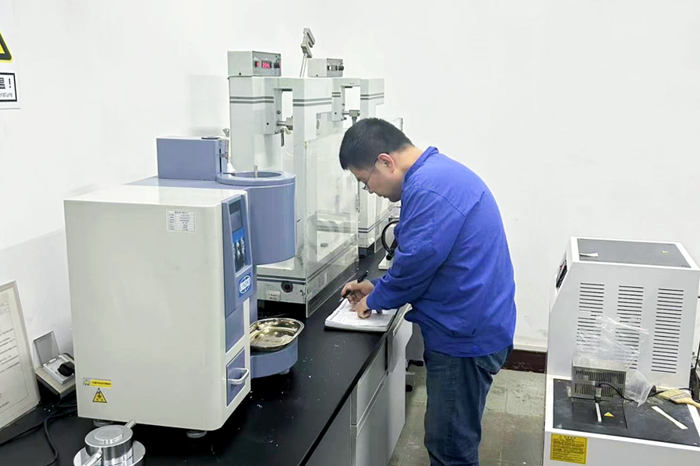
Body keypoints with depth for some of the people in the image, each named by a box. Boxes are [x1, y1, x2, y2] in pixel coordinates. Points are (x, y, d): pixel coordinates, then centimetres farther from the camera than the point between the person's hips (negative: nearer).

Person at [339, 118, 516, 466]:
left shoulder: (428, 187, -24)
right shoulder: (437, 172, 11)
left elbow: (415, 263, -21)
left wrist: (375, 300, -2)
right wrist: (378, 288, 15)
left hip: (465, 335, -10)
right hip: (469, 328, 10)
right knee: (451, 438, 23)